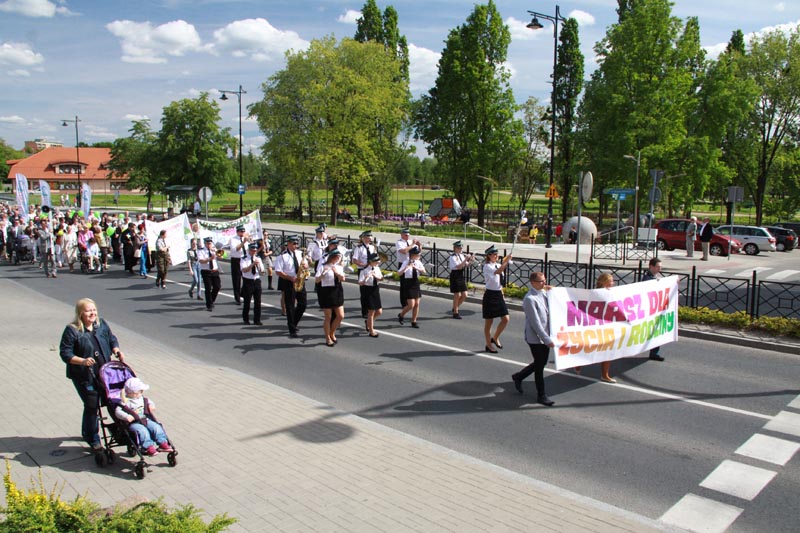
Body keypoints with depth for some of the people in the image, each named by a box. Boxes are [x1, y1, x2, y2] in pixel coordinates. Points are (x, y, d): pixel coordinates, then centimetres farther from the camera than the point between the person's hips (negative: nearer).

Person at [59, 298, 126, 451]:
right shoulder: (72, 330, -14)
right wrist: (82, 361, -28)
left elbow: (112, 339, 15)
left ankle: (87, 432, 39)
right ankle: (93, 439, 13)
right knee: (92, 406, -5)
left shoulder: (101, 324, 3)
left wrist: (116, 351, -4)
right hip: (84, 376, -6)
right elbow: (65, 353, -14)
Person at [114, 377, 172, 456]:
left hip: (146, 419, 5)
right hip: (133, 423, -5)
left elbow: (150, 403, 30)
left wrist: (152, 407, 5)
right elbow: (117, 412, -14)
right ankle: (149, 447, -30)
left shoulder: (143, 399, 13)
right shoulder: (126, 402, -6)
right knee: (142, 431, -33)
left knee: (156, 427, -17)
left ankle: (163, 443, -16)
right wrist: (126, 417, -30)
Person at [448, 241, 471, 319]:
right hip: (455, 277, -7)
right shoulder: (453, 257, -13)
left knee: (464, 295, 7)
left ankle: (455, 308, 28)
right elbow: (458, 266, -23)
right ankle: (455, 313, 13)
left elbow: (466, 265, 12)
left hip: (462, 277, 7)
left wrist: (470, 261, -6)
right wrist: (466, 259, -26)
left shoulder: (462, 256, 9)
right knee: (457, 295, -1)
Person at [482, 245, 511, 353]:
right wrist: (506, 261, -36)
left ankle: (495, 338, 23)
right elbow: (498, 271, -34)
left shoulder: (499, 265, 9)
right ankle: (488, 345, 18)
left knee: (505, 319, 3)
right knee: (489, 321, 5)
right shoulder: (487, 266, -13)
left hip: (498, 294, 7)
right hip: (490, 295, -7)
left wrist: (501, 293, 17)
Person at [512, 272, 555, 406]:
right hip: (535, 337, -8)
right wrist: (547, 340, -21)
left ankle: (518, 377, 39)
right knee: (539, 365, 3)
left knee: (542, 362, 19)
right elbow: (535, 323, -21)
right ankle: (541, 396, 18)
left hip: (545, 336, 8)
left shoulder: (544, 293, 6)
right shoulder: (530, 299, -20)